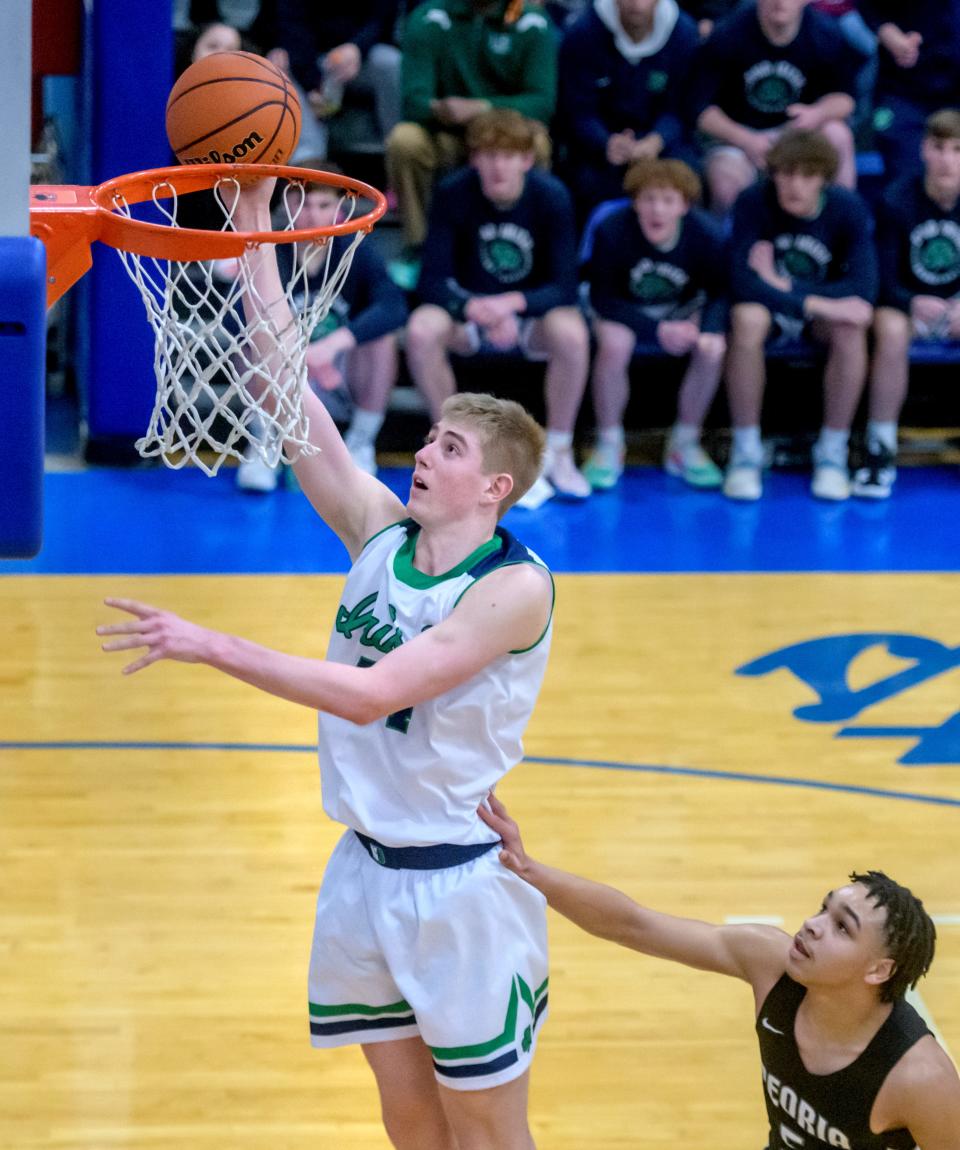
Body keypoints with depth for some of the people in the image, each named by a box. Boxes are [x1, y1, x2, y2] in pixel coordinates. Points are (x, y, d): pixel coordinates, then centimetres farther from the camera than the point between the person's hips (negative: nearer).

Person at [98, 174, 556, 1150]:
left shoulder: (514, 587, -19)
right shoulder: (381, 532, 0)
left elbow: (371, 693, -28)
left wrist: (210, 646, -28)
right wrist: (253, 228, -7)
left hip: (460, 879, -6)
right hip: (366, 864, 6)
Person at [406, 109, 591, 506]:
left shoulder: (552, 196, -15)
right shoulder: (453, 194, -14)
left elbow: (565, 287, -16)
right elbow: (432, 281, -15)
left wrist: (513, 303, -36)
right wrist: (477, 310, -35)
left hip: (531, 312, -1)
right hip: (469, 310, 1)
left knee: (571, 334, -34)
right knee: (421, 329, -31)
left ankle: (558, 454, -14)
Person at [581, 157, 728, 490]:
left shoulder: (703, 235, -22)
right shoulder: (612, 232, -28)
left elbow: (720, 292, -11)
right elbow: (602, 298, -20)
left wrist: (712, 329, -34)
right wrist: (657, 331, -30)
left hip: (682, 309, 2)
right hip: (625, 309, -2)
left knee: (714, 348, -28)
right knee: (614, 343, -35)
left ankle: (685, 446, -5)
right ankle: (609, 447, -14)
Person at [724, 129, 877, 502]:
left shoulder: (848, 208, -15)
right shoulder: (753, 203, -20)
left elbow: (864, 288, -23)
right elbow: (741, 281, -29)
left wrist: (785, 285, -28)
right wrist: (816, 304, -37)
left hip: (822, 312, 1)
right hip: (767, 305, -1)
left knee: (850, 328, -33)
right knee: (747, 319, -37)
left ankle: (833, 453, -17)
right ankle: (746, 451, -23)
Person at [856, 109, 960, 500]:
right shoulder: (897, 201, -14)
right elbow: (883, 280, -14)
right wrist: (914, 305, -34)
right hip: (904, 299, -2)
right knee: (891, 332, -35)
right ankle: (881, 449, -23)